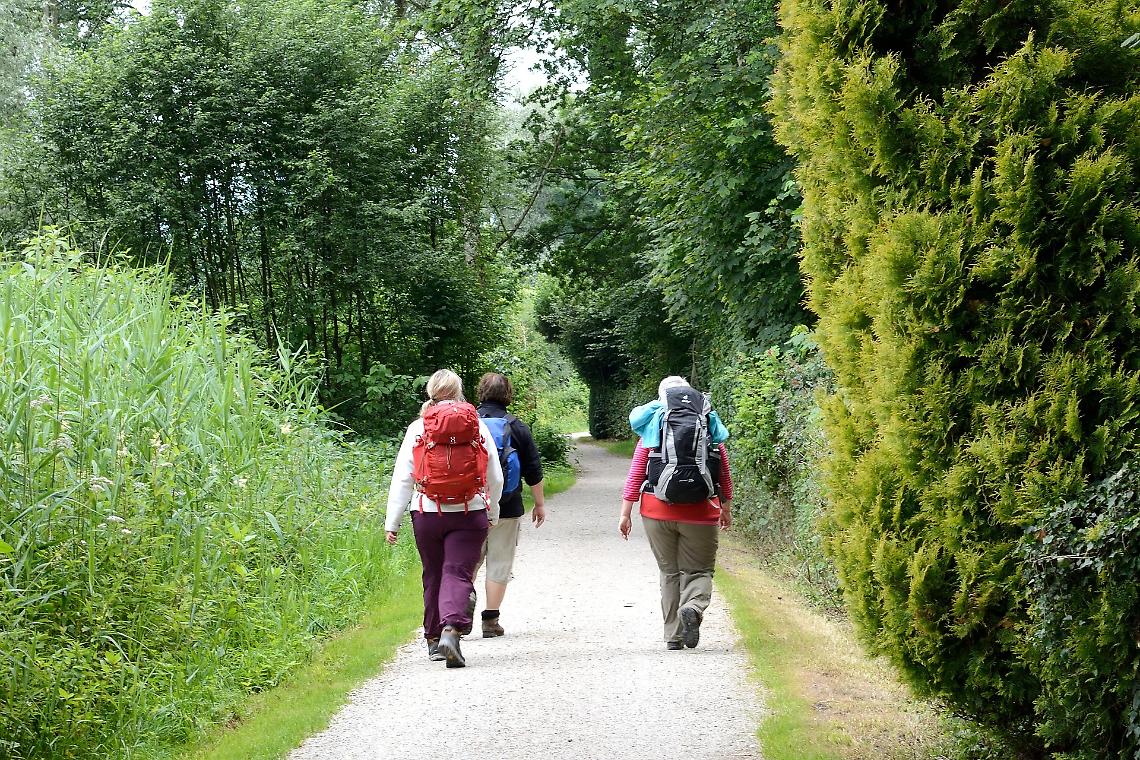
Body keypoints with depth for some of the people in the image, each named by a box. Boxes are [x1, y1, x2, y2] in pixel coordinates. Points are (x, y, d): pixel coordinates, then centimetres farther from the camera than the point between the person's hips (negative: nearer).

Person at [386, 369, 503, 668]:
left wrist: (392, 523, 4)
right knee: (459, 574, -4)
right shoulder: (478, 427, 2)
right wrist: (492, 514, 23)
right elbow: (495, 478, 8)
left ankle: (433, 638, 24)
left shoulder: (417, 429, 0)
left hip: (427, 513, 1)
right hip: (470, 513, -1)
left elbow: (402, 479, 0)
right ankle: (451, 629, -26)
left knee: (433, 575, 15)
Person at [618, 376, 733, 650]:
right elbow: (724, 474, 9)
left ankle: (674, 636, 11)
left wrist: (626, 513, 5)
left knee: (670, 572, 12)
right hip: (700, 513, -1)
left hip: (657, 511, 1)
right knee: (698, 570, 6)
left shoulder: (651, 433, 2)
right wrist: (726, 508, 22)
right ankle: (693, 607, -26)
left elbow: (636, 474, 1)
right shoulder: (711, 431, 4)